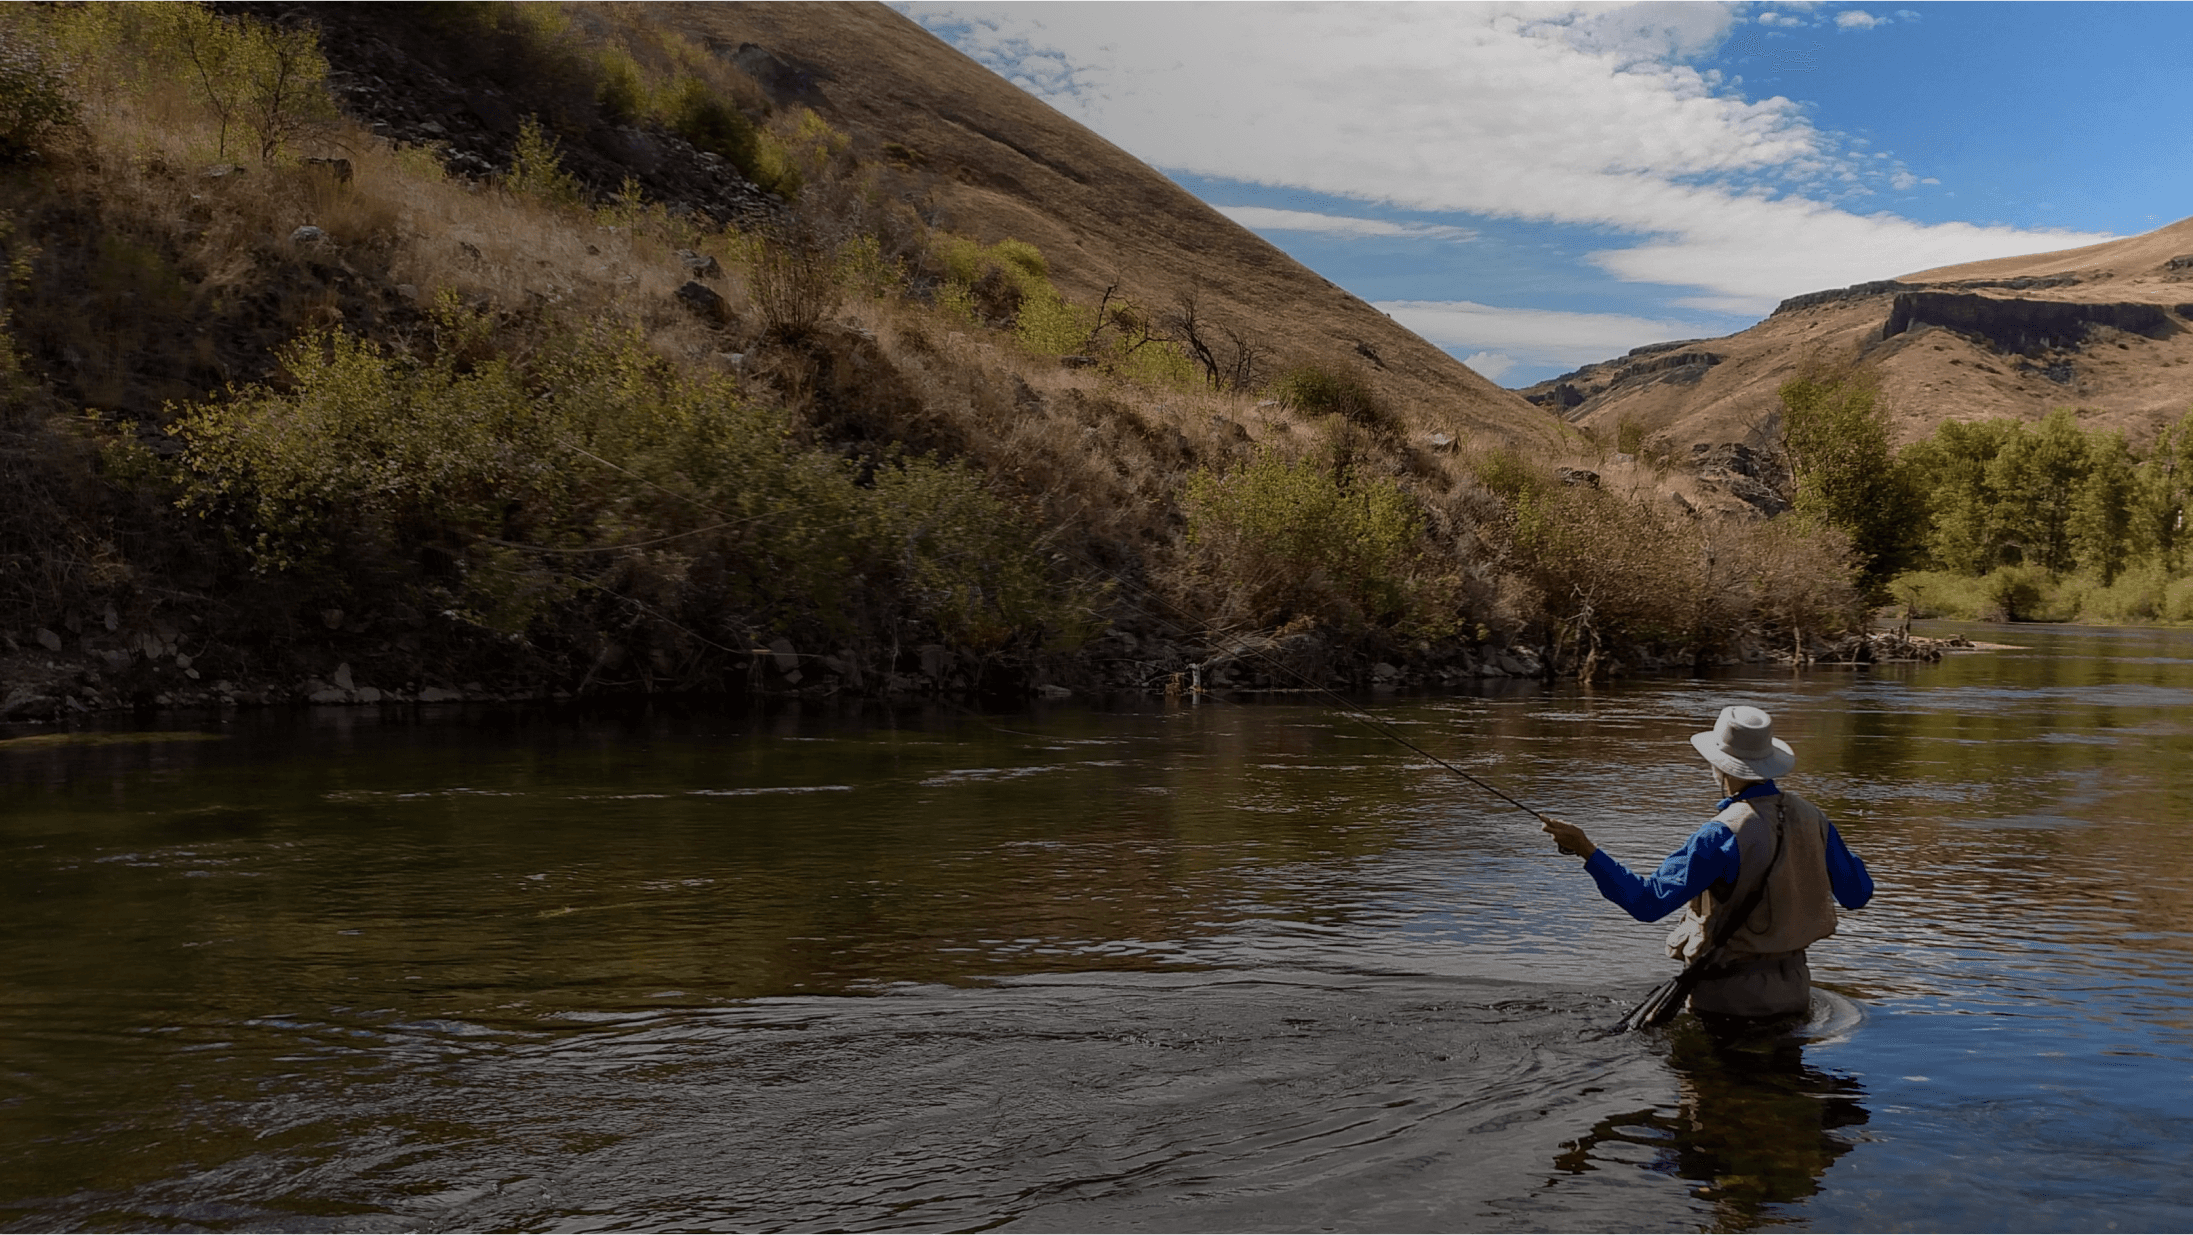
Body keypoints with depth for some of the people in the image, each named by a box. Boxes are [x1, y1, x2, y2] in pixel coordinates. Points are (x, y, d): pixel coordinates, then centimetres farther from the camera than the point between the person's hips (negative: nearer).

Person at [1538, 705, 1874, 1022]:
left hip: (1730, 998, -6)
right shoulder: (1811, 818, -2)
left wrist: (1586, 850, -24)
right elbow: (1857, 895, 11)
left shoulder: (1723, 835, -21)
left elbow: (1649, 901, -24)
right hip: (1793, 993, 7)